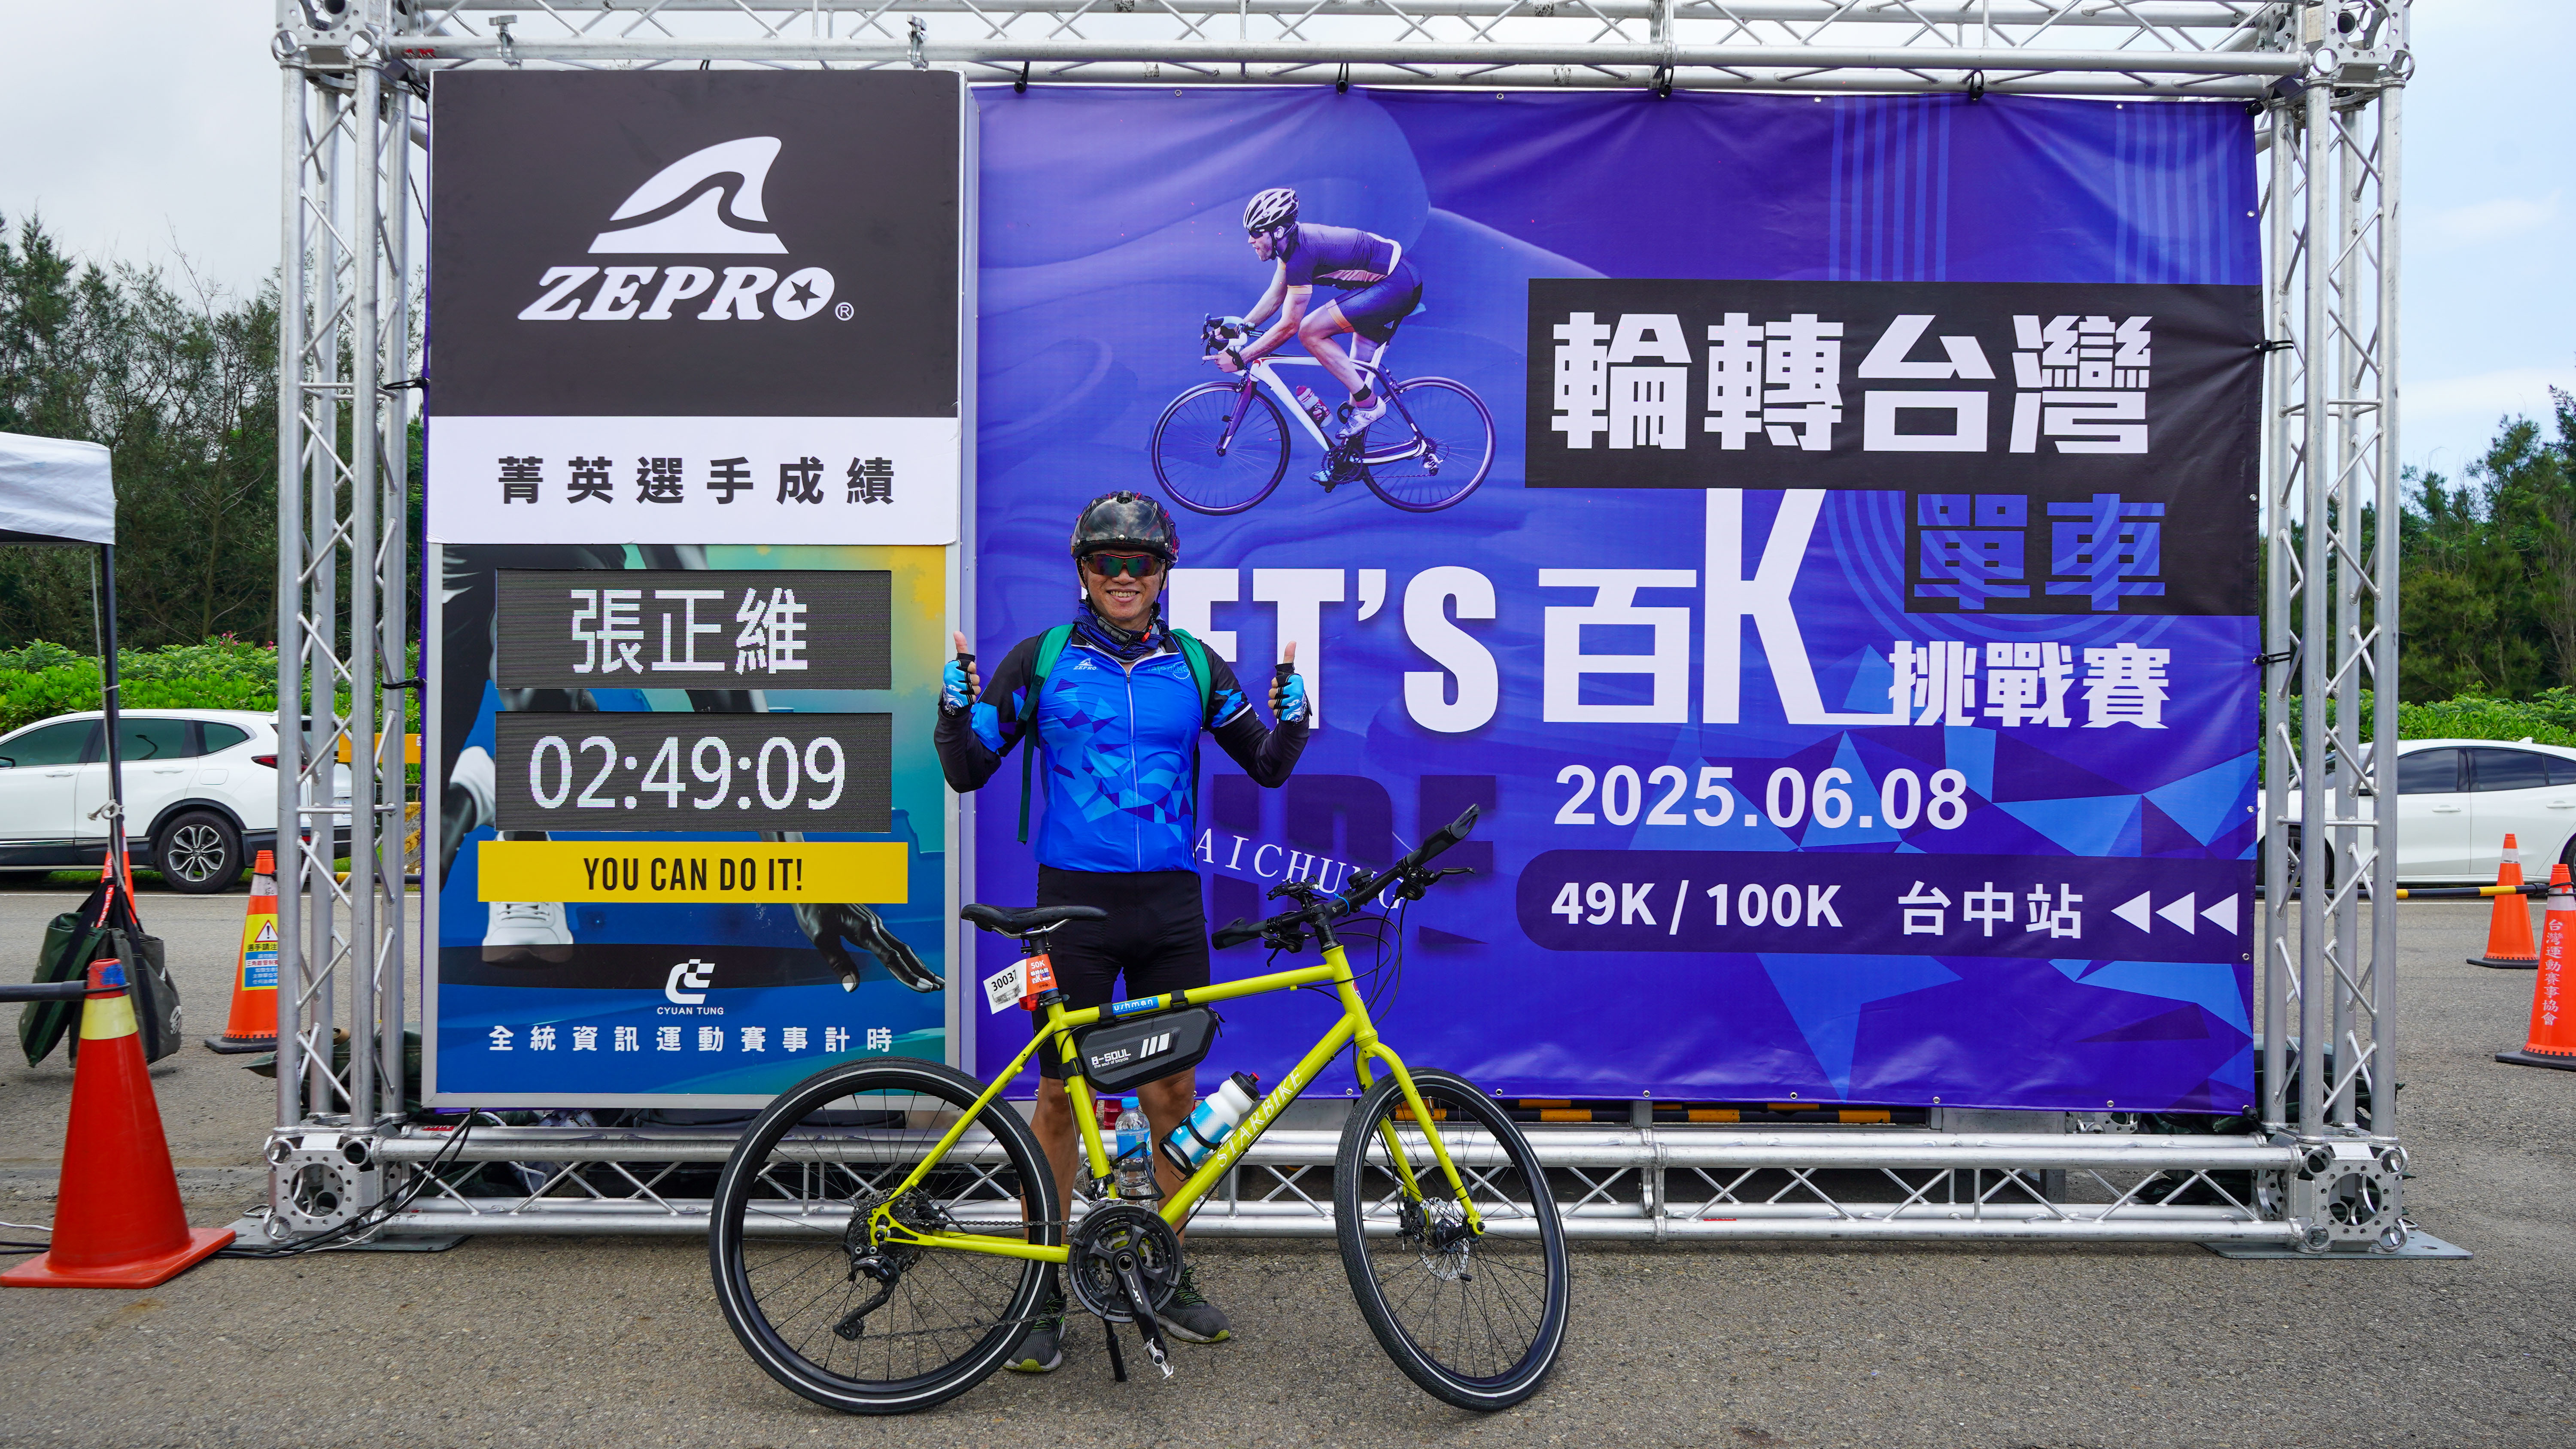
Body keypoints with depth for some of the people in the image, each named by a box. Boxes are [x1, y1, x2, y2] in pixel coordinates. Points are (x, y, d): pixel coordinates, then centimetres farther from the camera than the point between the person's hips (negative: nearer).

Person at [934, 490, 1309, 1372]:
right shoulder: (1042, 660, 2)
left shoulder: (1194, 665, 8)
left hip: (1169, 903, 2)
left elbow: (1267, 769, 10)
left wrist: (1292, 719, -10)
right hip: (1074, 901, -2)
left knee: (1173, 1090, 8)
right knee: (1059, 1093, 3)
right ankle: (1044, 1295, 16)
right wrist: (955, 711, -16)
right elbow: (969, 773, 3)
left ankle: (1169, 1277, 24)